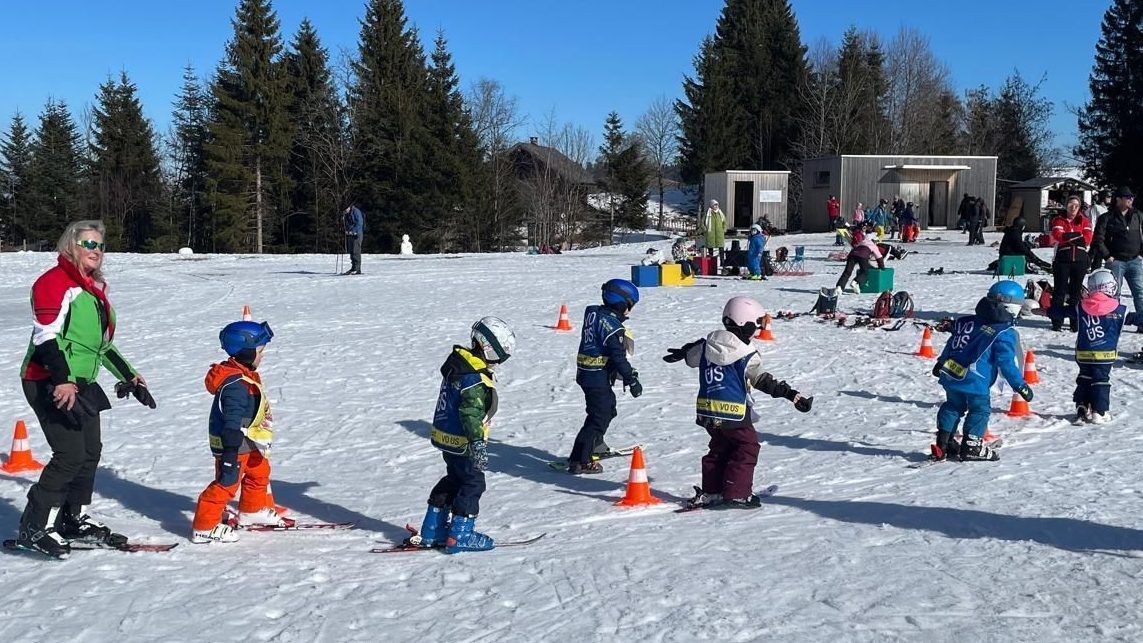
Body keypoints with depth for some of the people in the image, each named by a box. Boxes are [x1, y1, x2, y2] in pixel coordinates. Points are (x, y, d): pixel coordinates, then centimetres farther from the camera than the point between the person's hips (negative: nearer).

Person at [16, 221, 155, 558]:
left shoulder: (94, 288, 18)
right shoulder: (55, 282, -11)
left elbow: (102, 343, 25)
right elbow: (46, 337, -20)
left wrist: (129, 375, 21)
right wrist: (62, 381, -29)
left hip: (82, 383, 9)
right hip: (50, 383, -9)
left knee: (91, 451, 11)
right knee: (71, 454, -13)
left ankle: (74, 520, 24)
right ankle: (34, 528, -4)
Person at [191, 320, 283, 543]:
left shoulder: (244, 376, 6)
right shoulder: (236, 385, -28)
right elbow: (232, 421, -30)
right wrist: (230, 453, -30)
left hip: (248, 441, 11)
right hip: (233, 443, -11)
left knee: (260, 472, 24)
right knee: (227, 482, -4)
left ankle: (252, 511, 43)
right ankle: (204, 527, 6)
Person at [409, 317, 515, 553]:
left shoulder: (458, 365, 8)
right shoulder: (475, 379, -24)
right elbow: (471, 414, -29)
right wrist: (478, 443, -29)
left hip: (445, 436, 10)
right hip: (462, 442, -10)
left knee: (454, 479, 20)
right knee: (473, 484, 2)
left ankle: (432, 531, 26)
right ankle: (460, 536, 7)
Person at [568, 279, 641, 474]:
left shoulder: (594, 314, 9)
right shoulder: (610, 323, -21)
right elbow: (618, 356, -22)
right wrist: (632, 380, -15)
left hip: (586, 374, 10)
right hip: (598, 378, -10)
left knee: (608, 408, 26)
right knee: (599, 417, -4)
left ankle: (595, 444, 44)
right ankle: (579, 461, -5)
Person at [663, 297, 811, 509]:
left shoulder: (706, 346, 3)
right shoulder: (747, 356, -15)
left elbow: (690, 355, 21)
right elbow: (763, 381, -16)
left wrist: (679, 353, 45)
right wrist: (792, 395, -17)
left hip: (706, 411, 7)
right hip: (734, 412, -7)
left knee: (719, 447, 21)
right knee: (747, 447, 8)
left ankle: (709, 492, 23)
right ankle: (737, 494, 3)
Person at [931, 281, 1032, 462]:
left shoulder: (969, 321, 11)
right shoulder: (1005, 333, -11)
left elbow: (952, 343, 20)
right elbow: (1006, 363, -13)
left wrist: (941, 363, 32)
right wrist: (1021, 385, -5)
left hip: (951, 374, 7)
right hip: (975, 382, -7)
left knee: (953, 406, 21)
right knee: (980, 409, 11)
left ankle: (943, 444, 22)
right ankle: (971, 447, 11)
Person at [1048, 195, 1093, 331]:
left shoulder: (1084, 221, 11)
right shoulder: (1058, 220, 7)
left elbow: (1087, 239, -5)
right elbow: (1058, 236, -12)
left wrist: (1068, 237, -10)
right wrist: (1078, 235, -11)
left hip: (1080, 260, 2)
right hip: (1062, 259, -2)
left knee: (1076, 291, 5)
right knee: (1060, 290, -2)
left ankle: (1075, 322, 10)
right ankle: (1057, 322, 2)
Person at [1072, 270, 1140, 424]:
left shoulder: (1081, 307, 0)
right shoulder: (1118, 310, -6)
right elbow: (1135, 318, -1)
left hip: (1083, 354, 3)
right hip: (1105, 354, -3)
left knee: (1084, 380, 15)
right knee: (1101, 381, 2)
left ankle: (1082, 410, 13)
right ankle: (1099, 412, 0)